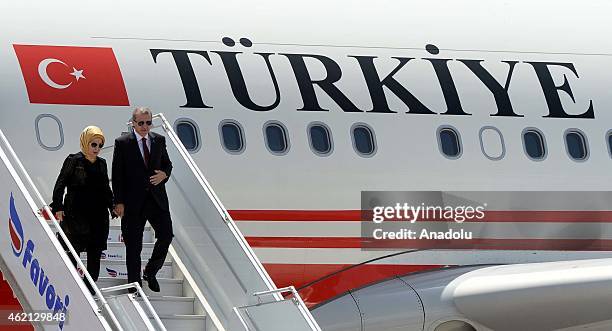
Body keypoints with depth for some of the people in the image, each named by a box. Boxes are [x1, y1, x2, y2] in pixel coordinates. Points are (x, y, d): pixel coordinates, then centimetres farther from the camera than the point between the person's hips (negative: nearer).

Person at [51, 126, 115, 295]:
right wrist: (58, 207, -14)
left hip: (98, 215, 5)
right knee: (73, 251, -1)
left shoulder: (101, 163, 11)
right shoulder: (73, 161, -5)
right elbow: (60, 185, -7)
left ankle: (90, 285, 13)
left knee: (95, 253, 5)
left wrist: (112, 207, 13)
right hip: (76, 215, -5)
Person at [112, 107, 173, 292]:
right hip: (133, 201, -3)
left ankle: (150, 272, 19)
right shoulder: (122, 143, -3)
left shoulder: (159, 141, 9)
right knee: (133, 245, 2)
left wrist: (164, 174, -4)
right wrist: (119, 202, -10)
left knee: (166, 236, -4)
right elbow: (117, 175, -4)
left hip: (157, 199, 3)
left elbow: (167, 163, 21)